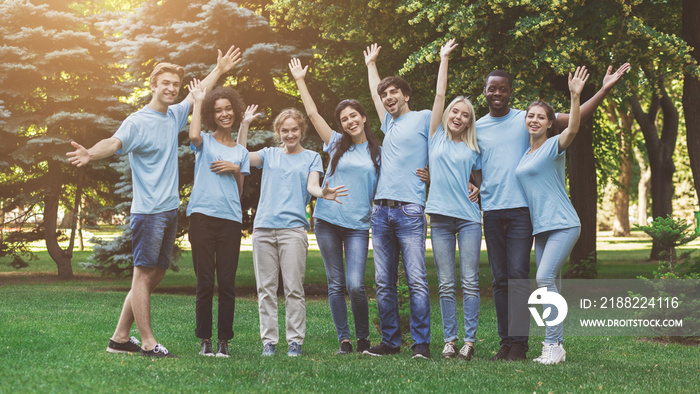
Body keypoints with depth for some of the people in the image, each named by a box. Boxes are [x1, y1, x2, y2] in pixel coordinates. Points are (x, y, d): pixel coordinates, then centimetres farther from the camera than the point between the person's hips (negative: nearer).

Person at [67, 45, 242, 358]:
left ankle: (120, 338, 17)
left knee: (155, 275, 10)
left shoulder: (174, 116, 13)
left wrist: (219, 70, 40)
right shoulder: (138, 121, -9)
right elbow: (115, 143, -27)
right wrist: (90, 153, -47)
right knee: (144, 274, -5)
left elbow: (197, 95, 31)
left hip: (170, 210, 8)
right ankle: (148, 343, -2)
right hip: (148, 211, -8)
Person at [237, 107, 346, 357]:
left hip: (293, 228, -2)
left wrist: (323, 193, -22)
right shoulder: (269, 155, 19)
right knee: (266, 288, 2)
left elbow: (312, 186, 0)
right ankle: (268, 341, 7)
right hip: (263, 226, 2)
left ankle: (295, 341, -1)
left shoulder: (311, 157, 14)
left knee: (294, 288, -6)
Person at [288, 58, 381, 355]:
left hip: (358, 224, -1)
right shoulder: (337, 144, 10)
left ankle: (363, 337, 7)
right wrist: (300, 81, 12)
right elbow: (312, 113, 9)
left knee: (355, 285, -12)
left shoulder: (377, 152, 10)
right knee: (336, 284, 2)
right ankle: (343, 339, 11)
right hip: (327, 220, 1)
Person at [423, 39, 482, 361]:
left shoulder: (473, 149, 11)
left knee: (470, 281, -2)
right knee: (446, 284, 2)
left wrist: (476, 189, -1)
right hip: (440, 217, 0)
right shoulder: (436, 138, 11)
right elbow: (440, 95, 9)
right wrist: (444, 59, 11)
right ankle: (449, 339, 8)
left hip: (469, 217, 0)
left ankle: (470, 339, 2)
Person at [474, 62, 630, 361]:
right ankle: (505, 342, 10)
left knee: (518, 275, -10)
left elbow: (574, 119, 0)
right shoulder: (477, 127, 13)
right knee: (500, 280, 5)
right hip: (491, 210, 3)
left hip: (520, 209, -3)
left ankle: (520, 343, -6)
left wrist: (604, 90, -8)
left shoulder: (526, 119, 5)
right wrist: (474, 187, -2)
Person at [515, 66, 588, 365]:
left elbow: (573, 128, -24)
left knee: (545, 277, -19)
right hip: (540, 227, 7)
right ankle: (554, 345, 10)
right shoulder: (525, 154, 17)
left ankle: (554, 344, -16)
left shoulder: (554, 145, -3)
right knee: (549, 283, 6)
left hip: (563, 224, -7)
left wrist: (575, 96, -35)